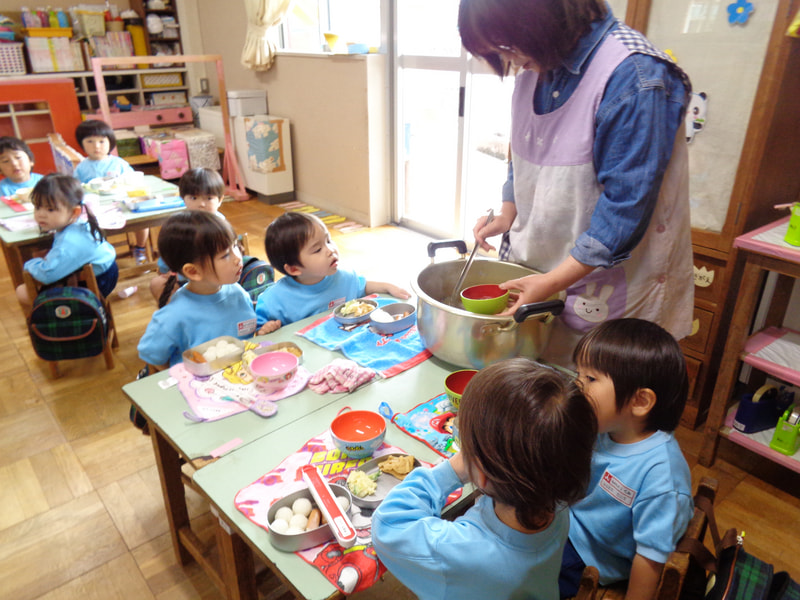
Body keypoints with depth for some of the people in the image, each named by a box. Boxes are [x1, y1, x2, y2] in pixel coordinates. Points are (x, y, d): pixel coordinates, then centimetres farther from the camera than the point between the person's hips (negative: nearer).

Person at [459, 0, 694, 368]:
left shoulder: (634, 78, -21)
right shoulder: (534, 68, 3)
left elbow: (627, 206, -21)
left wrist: (554, 281, -22)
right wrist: (507, 215, 4)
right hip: (532, 269, 7)